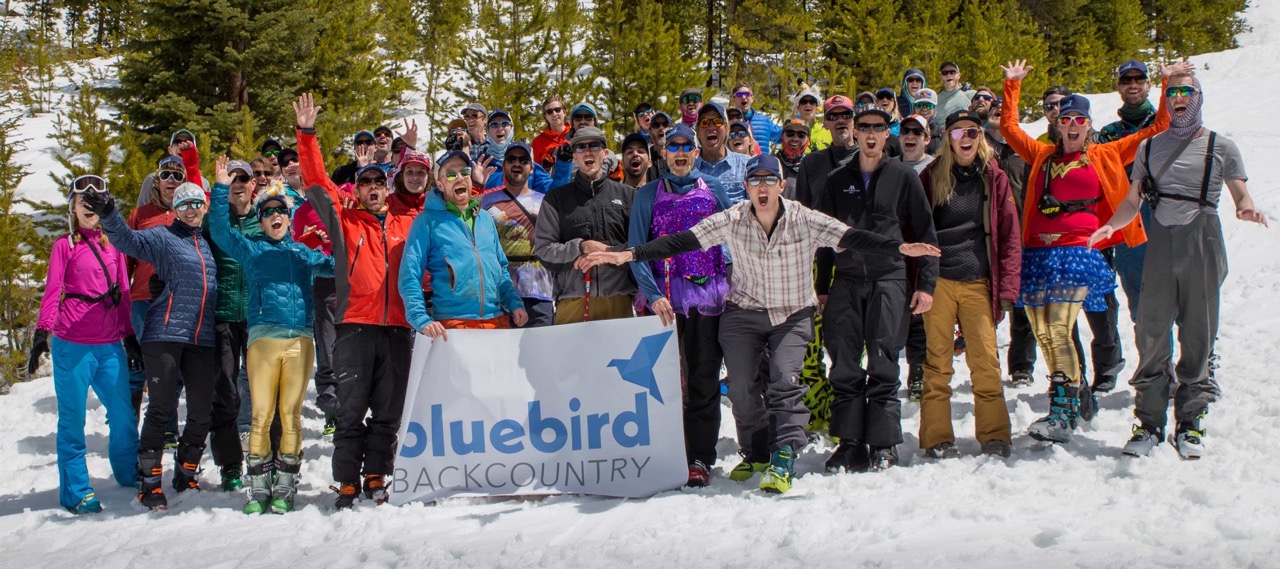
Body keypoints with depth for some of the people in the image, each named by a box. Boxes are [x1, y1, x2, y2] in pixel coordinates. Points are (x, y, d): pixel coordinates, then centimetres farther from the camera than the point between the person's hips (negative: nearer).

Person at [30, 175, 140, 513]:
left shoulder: (112, 244, 12)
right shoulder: (65, 245, 1)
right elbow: (51, 293, -4)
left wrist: (129, 336, 16)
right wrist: (42, 333, -14)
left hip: (110, 345, 4)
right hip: (72, 345, -4)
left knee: (124, 415, 10)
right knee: (73, 419, 3)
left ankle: (128, 474, 29)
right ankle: (75, 492, 10)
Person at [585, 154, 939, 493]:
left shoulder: (804, 220, -14)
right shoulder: (731, 221, -11)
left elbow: (852, 238, -22)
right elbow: (682, 241, -14)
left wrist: (900, 248, -37)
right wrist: (630, 255, -24)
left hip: (793, 315, -1)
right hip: (743, 312, 2)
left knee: (784, 379, -19)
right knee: (741, 386, -2)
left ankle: (783, 461, -19)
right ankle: (756, 454, 20)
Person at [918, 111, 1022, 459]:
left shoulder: (994, 178, 6)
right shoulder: (932, 177, 6)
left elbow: (1009, 236, 5)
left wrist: (1007, 289, -1)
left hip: (978, 282, 0)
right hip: (937, 282, 0)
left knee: (986, 360, -1)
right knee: (937, 361, 1)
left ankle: (995, 436, 9)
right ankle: (936, 438, 7)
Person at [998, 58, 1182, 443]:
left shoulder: (1105, 156, 12)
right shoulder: (1043, 155, 19)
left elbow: (1157, 129, 15)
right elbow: (1009, 127, 27)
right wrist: (1012, 86, 27)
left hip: (1076, 252, -4)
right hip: (1037, 253, 4)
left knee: (1059, 332, -17)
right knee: (1043, 336, 2)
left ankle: (1062, 415, -16)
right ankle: (1079, 398, 18)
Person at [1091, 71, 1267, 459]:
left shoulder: (1221, 147, 7)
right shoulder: (1150, 147, 14)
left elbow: (1241, 195, 4)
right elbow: (1133, 200, 11)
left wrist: (1247, 210, -20)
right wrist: (1110, 225, -8)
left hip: (1202, 246, -2)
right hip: (1159, 248, 2)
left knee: (1198, 336, 2)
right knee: (1151, 336, -1)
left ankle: (1190, 421, 11)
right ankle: (1149, 421, 6)